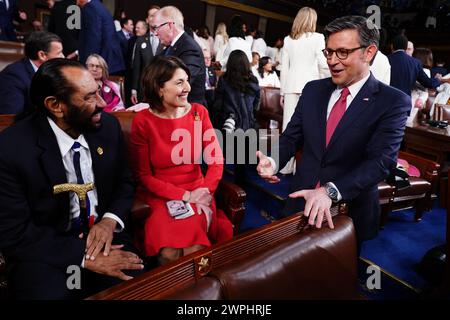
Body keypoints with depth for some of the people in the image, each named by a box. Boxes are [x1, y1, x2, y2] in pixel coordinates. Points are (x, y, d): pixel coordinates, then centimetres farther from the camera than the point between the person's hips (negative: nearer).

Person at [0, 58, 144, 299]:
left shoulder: (108, 126, -5)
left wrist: (110, 220, -12)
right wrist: (84, 257, -21)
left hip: (102, 234, 3)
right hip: (45, 252, -2)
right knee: (48, 291, -30)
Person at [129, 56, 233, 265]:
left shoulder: (199, 112, 1)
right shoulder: (142, 121, -7)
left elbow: (216, 159, 0)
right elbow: (143, 175, -5)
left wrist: (206, 190, -18)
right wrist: (184, 196, -14)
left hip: (197, 194, 2)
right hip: (159, 196, -1)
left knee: (194, 251, -23)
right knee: (169, 254, -23)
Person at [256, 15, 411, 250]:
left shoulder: (393, 102, -11)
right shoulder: (313, 90, 2)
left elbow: (381, 160, -21)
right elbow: (292, 136, 4)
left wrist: (330, 191, -34)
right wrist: (273, 162, -17)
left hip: (350, 213, -3)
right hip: (302, 203, 4)